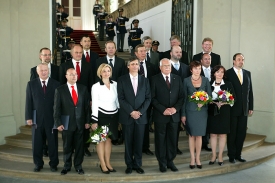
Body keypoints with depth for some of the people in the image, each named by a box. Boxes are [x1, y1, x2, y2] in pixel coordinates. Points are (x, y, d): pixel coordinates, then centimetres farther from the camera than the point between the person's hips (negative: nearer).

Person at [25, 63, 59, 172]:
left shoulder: (56, 84, 1)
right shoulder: (31, 84, 5)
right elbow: (29, 102, 3)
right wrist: (28, 117, -3)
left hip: (52, 118, -1)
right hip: (37, 118, 1)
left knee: (53, 142, 6)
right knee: (37, 143, 9)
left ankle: (53, 164, 20)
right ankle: (38, 164, 24)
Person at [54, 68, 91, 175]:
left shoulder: (83, 88, 5)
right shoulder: (60, 90, -1)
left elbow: (87, 106, 5)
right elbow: (57, 108, -3)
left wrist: (87, 121, 1)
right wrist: (58, 123, -8)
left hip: (80, 123, 2)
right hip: (67, 123, -1)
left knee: (79, 146, 9)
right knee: (67, 146, 10)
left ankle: (78, 166, 23)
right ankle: (67, 166, 26)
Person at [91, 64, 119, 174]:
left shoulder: (115, 84, 3)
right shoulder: (96, 86, -8)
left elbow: (117, 100, 10)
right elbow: (94, 104, -8)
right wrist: (94, 121, -10)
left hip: (113, 115, 4)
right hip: (102, 115, -4)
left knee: (109, 139, 11)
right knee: (101, 140, 6)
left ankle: (108, 163, 22)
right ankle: (103, 164, 16)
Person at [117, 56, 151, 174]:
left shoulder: (145, 80, 9)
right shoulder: (122, 80, 1)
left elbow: (148, 98, 4)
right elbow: (121, 99, -5)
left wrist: (140, 111, -9)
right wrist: (131, 112, -13)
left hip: (141, 116, 2)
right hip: (127, 116, -1)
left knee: (139, 142, 6)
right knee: (128, 142, 7)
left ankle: (137, 165, 18)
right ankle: (129, 165, 19)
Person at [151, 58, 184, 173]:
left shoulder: (177, 79, 9)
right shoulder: (155, 79, -1)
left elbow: (181, 96, 7)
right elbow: (153, 98, -5)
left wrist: (176, 108, -9)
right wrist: (163, 110, -14)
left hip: (174, 115, 3)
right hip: (160, 115, -3)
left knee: (172, 140, 9)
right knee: (160, 140, 6)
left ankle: (170, 161, 22)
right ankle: (162, 163, 19)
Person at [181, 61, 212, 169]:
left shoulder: (205, 80, 4)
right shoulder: (186, 81, -1)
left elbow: (209, 95, 6)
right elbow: (184, 98, -1)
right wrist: (183, 114, -3)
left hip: (202, 111, 1)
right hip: (190, 111, -1)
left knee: (199, 135, 5)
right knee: (192, 135, 5)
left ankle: (198, 158, 15)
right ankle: (192, 158, 14)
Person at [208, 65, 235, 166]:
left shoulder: (228, 84, 3)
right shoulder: (210, 84, 5)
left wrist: (223, 103, -15)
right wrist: (214, 102, -14)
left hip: (224, 112, 0)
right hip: (212, 111, 1)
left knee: (222, 134, 4)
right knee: (213, 134, 4)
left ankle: (220, 156, 15)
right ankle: (213, 155, 16)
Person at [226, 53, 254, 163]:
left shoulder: (247, 73, 11)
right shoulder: (228, 73, -5)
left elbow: (250, 91, 11)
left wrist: (251, 107, 7)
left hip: (244, 109, 5)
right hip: (232, 108, -4)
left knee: (242, 133, 8)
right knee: (232, 133, 5)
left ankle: (238, 154, 21)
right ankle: (231, 155, 17)